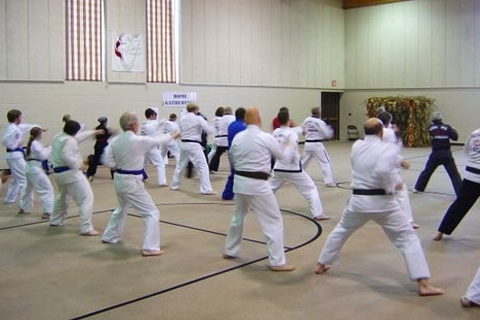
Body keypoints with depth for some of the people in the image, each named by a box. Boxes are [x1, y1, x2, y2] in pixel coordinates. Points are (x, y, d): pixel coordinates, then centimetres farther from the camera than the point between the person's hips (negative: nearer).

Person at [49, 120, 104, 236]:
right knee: (86, 198, -8)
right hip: (70, 173, -10)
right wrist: (78, 164, -15)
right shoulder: (69, 141, -16)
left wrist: (94, 132, 29)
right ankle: (86, 228, -13)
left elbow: (79, 136, 23)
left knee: (62, 197, 31)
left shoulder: (58, 137, 14)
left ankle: (55, 221, 46)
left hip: (58, 173, 10)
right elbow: (67, 157, -30)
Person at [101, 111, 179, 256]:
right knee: (152, 213, -1)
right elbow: (158, 140, -3)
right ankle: (150, 247, -5)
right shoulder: (139, 141, -19)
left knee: (122, 208, 33)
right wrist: (173, 135, 14)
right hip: (132, 182, -8)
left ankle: (109, 237, 47)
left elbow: (108, 161, 2)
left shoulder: (115, 140, -1)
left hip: (119, 179, 8)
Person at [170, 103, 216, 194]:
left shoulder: (182, 119, 8)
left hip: (184, 144, 6)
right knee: (203, 166, -4)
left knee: (180, 165, 22)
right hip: (194, 145, -6)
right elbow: (209, 130, -9)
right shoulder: (198, 119, -9)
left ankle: (174, 185, 34)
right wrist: (210, 126, 12)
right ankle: (206, 189, -10)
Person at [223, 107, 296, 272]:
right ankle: (277, 262, 1)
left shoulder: (237, 137, 3)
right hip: (258, 185, -6)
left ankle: (230, 251, 39)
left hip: (240, 182, 6)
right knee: (274, 222, 2)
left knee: (238, 217, 26)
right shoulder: (266, 137, -11)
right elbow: (283, 156, 3)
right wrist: (290, 146, 23)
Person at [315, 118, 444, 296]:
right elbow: (382, 171, -27)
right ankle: (423, 284, -1)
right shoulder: (388, 149, -10)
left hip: (359, 201, 4)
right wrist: (393, 186, -11)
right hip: (382, 202, -4)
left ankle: (321, 265, 37)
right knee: (408, 238, 4)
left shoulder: (356, 146, 3)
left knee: (341, 231, 25)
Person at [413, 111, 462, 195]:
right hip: (446, 154, -2)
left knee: (427, 171, 17)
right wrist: (453, 130, 10)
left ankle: (418, 188, 24)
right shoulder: (447, 127, -7)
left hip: (435, 154, 2)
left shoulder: (431, 128, -1)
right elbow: (455, 137, -7)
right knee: (454, 174, -1)